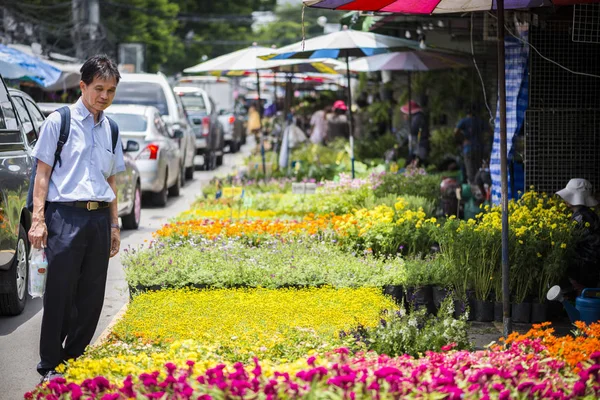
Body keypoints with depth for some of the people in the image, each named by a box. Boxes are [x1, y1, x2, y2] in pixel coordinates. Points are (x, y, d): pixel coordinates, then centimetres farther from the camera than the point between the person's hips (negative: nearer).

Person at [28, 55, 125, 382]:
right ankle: (50, 365, 5)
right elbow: (43, 173, -2)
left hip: (99, 217, 5)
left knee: (92, 295, 6)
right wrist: (38, 218, -10)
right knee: (60, 293, -4)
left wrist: (114, 225, 17)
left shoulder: (110, 129, 15)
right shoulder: (60, 121, -1)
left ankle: (75, 359, 18)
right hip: (66, 215, -5)